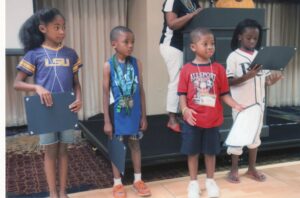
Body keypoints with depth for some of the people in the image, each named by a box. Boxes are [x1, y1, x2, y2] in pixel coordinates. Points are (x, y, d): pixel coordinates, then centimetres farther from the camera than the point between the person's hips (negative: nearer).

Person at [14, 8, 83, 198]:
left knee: (63, 150, 11)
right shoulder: (34, 54, -4)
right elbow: (17, 83, -4)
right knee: (51, 151, 8)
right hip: (46, 110, -2)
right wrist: (37, 87, -22)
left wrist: (79, 99, -10)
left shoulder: (70, 54, 4)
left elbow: (76, 82, 9)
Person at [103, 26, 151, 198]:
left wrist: (144, 116, 3)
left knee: (135, 144, 14)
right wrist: (107, 120, -8)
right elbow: (106, 94, -7)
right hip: (117, 113, -2)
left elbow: (141, 91, 2)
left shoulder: (136, 63, -2)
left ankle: (138, 179, 30)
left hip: (134, 112, 2)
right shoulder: (109, 66, -9)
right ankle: (118, 183, 25)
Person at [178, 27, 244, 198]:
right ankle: (194, 182, 28)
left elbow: (224, 94, 0)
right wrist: (185, 109, -21)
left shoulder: (218, 68, -1)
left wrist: (236, 105, -13)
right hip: (193, 120, -1)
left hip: (213, 120, 1)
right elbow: (182, 94, -5)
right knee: (192, 152, 10)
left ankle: (210, 181, 34)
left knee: (211, 151, 14)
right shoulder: (187, 69, -5)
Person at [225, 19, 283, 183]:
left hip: (258, 103, 5)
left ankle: (252, 168, 30)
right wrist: (247, 76, -27)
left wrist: (272, 80, -15)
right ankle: (234, 169, 20)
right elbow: (229, 82, -13)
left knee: (255, 135, 15)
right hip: (241, 104, -5)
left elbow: (265, 79, 7)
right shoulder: (234, 57, -9)